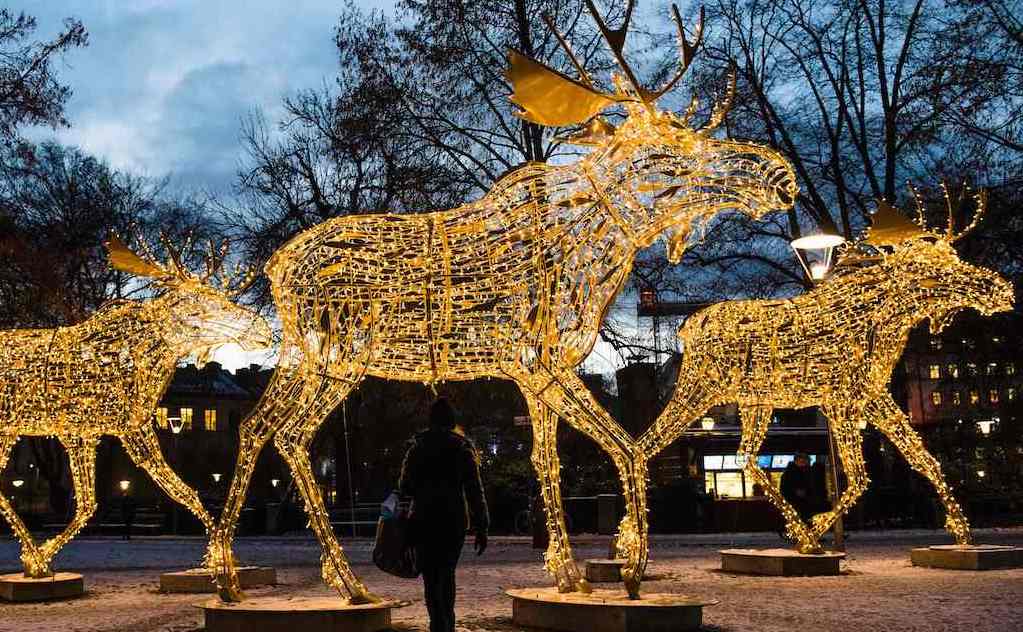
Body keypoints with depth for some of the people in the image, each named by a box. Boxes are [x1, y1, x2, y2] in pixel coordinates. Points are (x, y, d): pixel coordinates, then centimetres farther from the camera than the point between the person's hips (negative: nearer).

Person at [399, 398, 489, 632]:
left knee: (432, 579, -1)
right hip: (455, 521, 2)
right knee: (447, 574, 19)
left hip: (424, 520, -2)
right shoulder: (463, 446, -1)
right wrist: (481, 528, -3)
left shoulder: (418, 446, -1)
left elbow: (404, 486, 3)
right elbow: (475, 489, -5)